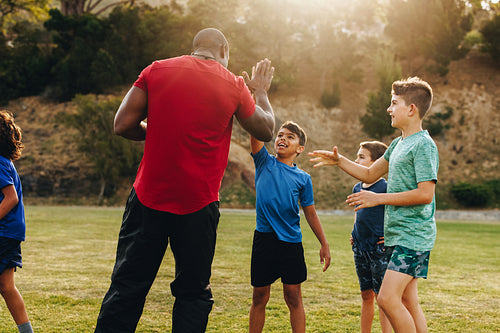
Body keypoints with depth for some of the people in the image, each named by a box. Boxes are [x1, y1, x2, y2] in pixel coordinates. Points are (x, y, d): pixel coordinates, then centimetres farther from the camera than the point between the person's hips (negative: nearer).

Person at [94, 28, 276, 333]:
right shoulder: (234, 85, 0)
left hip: (149, 197, 1)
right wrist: (262, 91, 29)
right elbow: (266, 131, 14)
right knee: (194, 292, 11)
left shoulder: (156, 71, 2)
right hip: (198, 205, -1)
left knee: (127, 287, 8)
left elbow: (123, 125, -1)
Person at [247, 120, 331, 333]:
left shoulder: (303, 178, 6)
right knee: (259, 297, 8)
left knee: (293, 297, 3)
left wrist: (324, 244, 9)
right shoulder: (264, 162, 6)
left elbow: (310, 212, 11)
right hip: (264, 238, 0)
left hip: (291, 242, 0)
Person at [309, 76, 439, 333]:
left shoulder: (424, 144, -12)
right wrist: (339, 161, 12)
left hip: (413, 235, -9)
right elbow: (370, 174, 25)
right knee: (407, 302, 9)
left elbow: (425, 194, -19)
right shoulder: (398, 144, 17)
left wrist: (379, 198, -17)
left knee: (387, 298, -17)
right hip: (397, 234, 9)